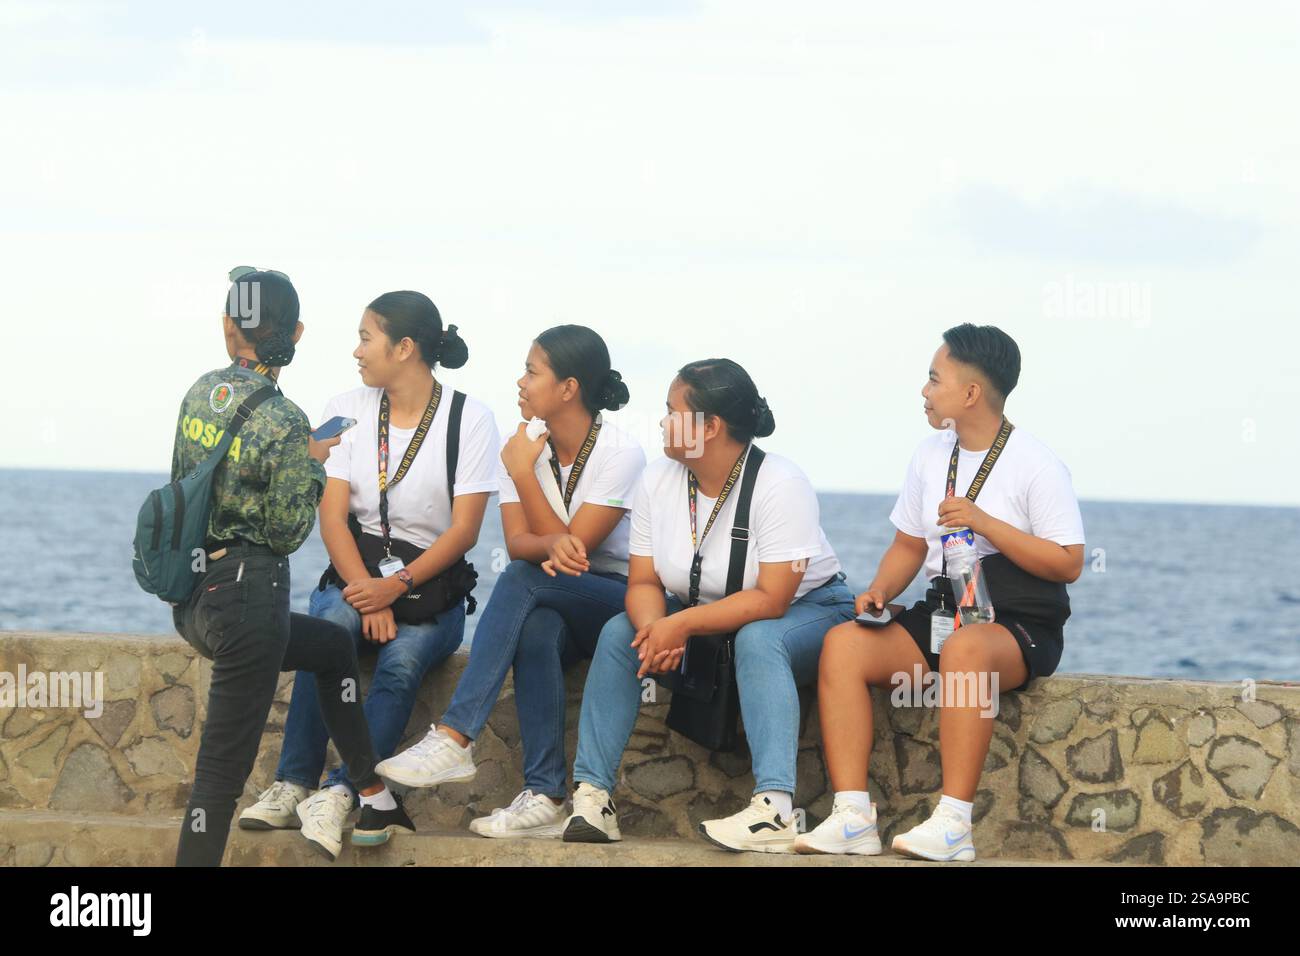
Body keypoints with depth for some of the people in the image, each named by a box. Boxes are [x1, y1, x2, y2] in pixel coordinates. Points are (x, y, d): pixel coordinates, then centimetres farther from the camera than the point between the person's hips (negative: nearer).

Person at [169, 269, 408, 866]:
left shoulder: (201, 393, 3)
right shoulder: (284, 421, -18)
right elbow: (287, 532, -12)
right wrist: (314, 467, 6)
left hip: (193, 600, 8)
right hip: (247, 598, -8)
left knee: (334, 645, 28)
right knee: (223, 764, -3)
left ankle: (375, 798, 30)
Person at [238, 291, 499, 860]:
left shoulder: (470, 419, -2)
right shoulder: (347, 411, 7)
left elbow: (464, 530, -7)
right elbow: (333, 517, -1)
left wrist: (396, 588, -20)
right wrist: (366, 597, -17)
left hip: (431, 585, -2)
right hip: (354, 577, 2)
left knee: (404, 658, -33)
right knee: (332, 625, -32)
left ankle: (338, 796, -46)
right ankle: (291, 788, -36)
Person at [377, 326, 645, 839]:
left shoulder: (620, 453, -13)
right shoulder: (522, 446, 3)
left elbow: (575, 545, -17)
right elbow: (517, 542, -7)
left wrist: (524, 475, -18)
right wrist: (553, 545, -30)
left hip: (616, 599, -4)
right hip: (548, 605, 4)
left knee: (522, 580, -33)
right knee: (534, 631, -35)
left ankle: (454, 739, -39)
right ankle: (545, 798, -40)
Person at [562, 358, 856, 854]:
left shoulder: (780, 484, -25)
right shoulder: (657, 481, -6)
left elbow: (771, 599, -29)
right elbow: (643, 582, -6)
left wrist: (682, 624, -36)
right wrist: (656, 628, -30)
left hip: (805, 609, -6)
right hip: (705, 614, 6)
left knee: (757, 639, -38)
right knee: (618, 632, -16)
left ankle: (776, 807, -50)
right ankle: (591, 796, -21)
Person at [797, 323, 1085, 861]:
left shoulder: (1036, 466, -6)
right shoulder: (931, 455, 14)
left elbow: (1068, 564, -11)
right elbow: (909, 545, 21)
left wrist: (984, 523, -17)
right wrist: (880, 591, 0)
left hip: (1019, 625, -6)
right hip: (940, 614, 6)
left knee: (965, 648, -42)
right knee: (844, 642, -21)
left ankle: (954, 824, -41)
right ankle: (852, 817, -29)